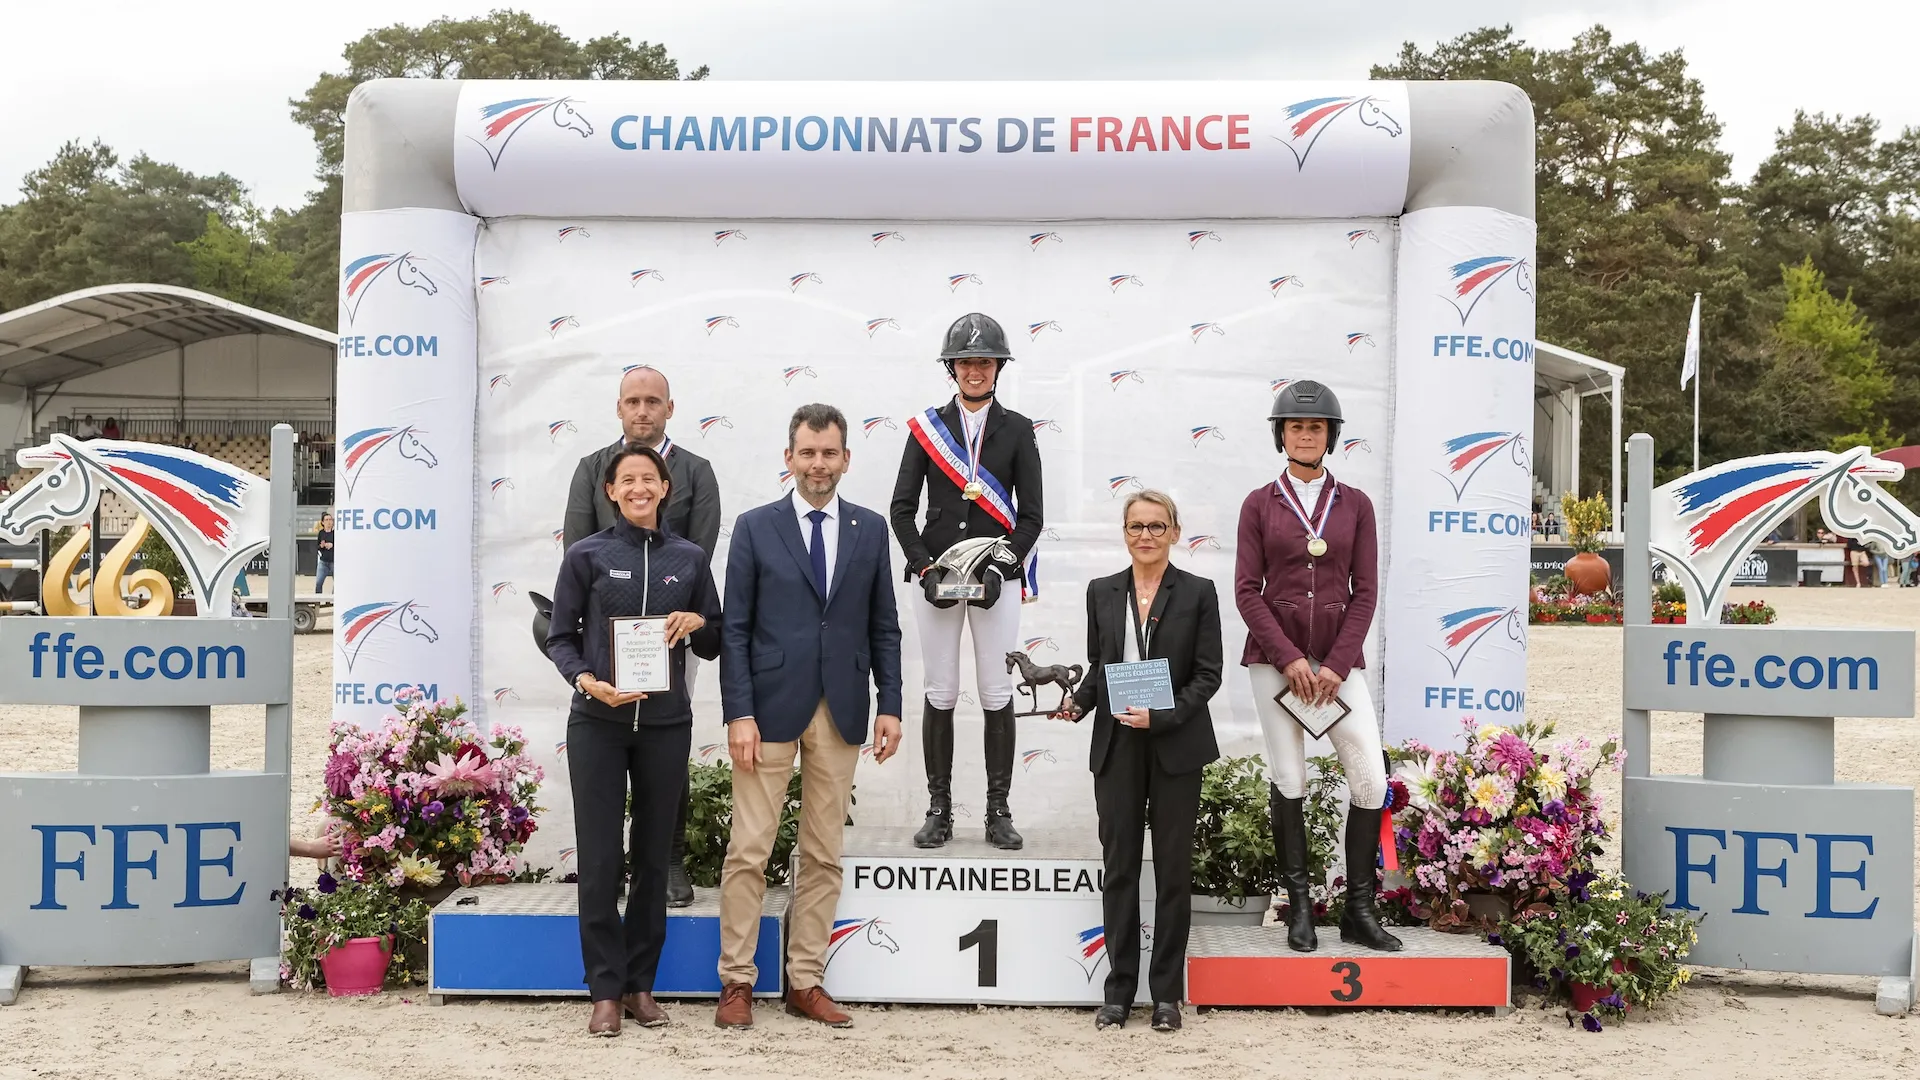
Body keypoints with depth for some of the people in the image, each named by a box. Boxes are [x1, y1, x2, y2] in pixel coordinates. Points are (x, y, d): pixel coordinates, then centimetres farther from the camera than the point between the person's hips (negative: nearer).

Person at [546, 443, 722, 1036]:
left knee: (653, 856, 8)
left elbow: (715, 646, 12)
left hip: (665, 725, 2)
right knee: (600, 858, -2)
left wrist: (697, 623, -9)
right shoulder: (587, 555, 2)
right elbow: (560, 636, 4)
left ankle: (640, 983, 20)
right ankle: (606, 991, 8)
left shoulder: (689, 558, 7)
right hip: (598, 723, -2)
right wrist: (586, 680, -14)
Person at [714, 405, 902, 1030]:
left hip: (841, 713, 3)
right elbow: (735, 629, -2)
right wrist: (739, 713, -9)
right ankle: (737, 981, 11)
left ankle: (805, 982, 16)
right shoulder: (755, 527, 1)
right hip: (771, 708, -2)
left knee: (823, 856, 7)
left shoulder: (870, 529, 9)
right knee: (749, 851, -1)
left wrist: (890, 706, 2)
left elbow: (884, 626, 10)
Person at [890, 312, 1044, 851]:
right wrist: (925, 569, -8)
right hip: (936, 577, 1)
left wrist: (999, 569, -11)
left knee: (998, 696, 1)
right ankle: (939, 809, 12)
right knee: (940, 695, 3)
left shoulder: (1017, 430, 5)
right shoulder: (927, 426, 6)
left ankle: (998, 810, 11)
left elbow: (1031, 515, 2)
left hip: (996, 581, 0)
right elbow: (902, 508, 4)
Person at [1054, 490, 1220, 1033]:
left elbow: (1208, 674, -3)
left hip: (1176, 745, -2)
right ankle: (1119, 988, 14)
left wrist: (1162, 716, -15)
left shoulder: (1197, 593, 0)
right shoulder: (1102, 592, 9)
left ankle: (1167, 992, 13)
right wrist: (1079, 702, -5)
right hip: (1117, 746, 2)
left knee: (1173, 867, 5)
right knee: (1119, 866, 5)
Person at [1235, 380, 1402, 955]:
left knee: (1371, 780, -6)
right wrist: (1290, 659, -11)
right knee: (1289, 783, 0)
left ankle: (1360, 912, 5)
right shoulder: (1259, 503, 4)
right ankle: (1299, 910, 11)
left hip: (1338, 658, 1)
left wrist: (1336, 666, -7)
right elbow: (1247, 591, -1)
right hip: (1274, 656, -1)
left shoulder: (1355, 504, 7)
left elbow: (1365, 593, 3)